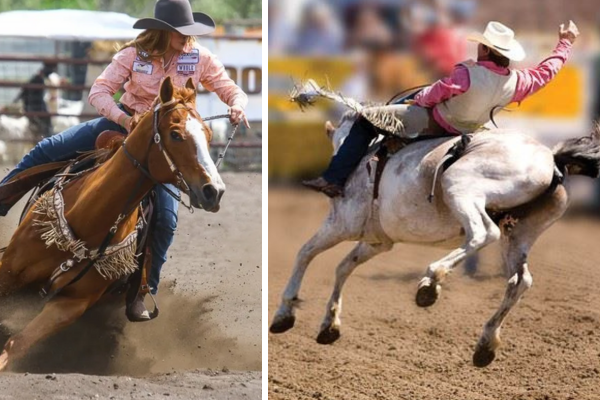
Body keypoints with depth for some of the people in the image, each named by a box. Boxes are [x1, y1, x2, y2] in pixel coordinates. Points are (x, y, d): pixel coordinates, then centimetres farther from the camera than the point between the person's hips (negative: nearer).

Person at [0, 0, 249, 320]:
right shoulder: (135, 54, -11)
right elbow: (99, 91, -12)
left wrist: (237, 106, -29)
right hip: (126, 122, 1)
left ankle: (144, 291, -1)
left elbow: (232, 91, -4)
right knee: (48, 150, -8)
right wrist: (123, 118, -31)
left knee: (166, 217, -15)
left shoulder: (200, 58, -10)